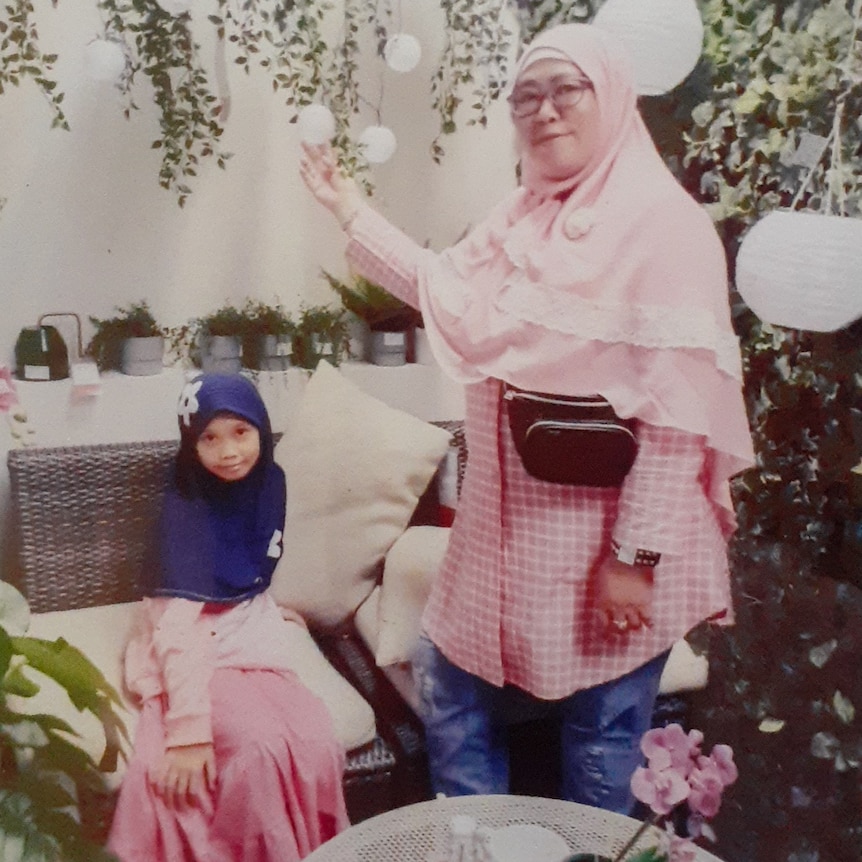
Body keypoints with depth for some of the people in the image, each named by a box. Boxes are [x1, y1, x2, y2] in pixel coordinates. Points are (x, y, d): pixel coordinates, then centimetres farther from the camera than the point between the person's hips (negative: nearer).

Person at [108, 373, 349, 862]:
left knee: (313, 742, -23)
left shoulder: (269, 481, 1)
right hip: (191, 647, -5)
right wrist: (189, 729, -34)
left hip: (249, 633, 5)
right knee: (262, 746, -31)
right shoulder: (185, 508, -17)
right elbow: (178, 624, -27)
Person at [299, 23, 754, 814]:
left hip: (605, 540, -8)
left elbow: (677, 414, -21)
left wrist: (637, 555, -21)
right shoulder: (522, 217, 8)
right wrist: (348, 208, 14)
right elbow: (444, 292, 17)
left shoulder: (665, 225, -17)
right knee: (453, 692, 20)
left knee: (600, 741, 12)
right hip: (508, 524, 8)